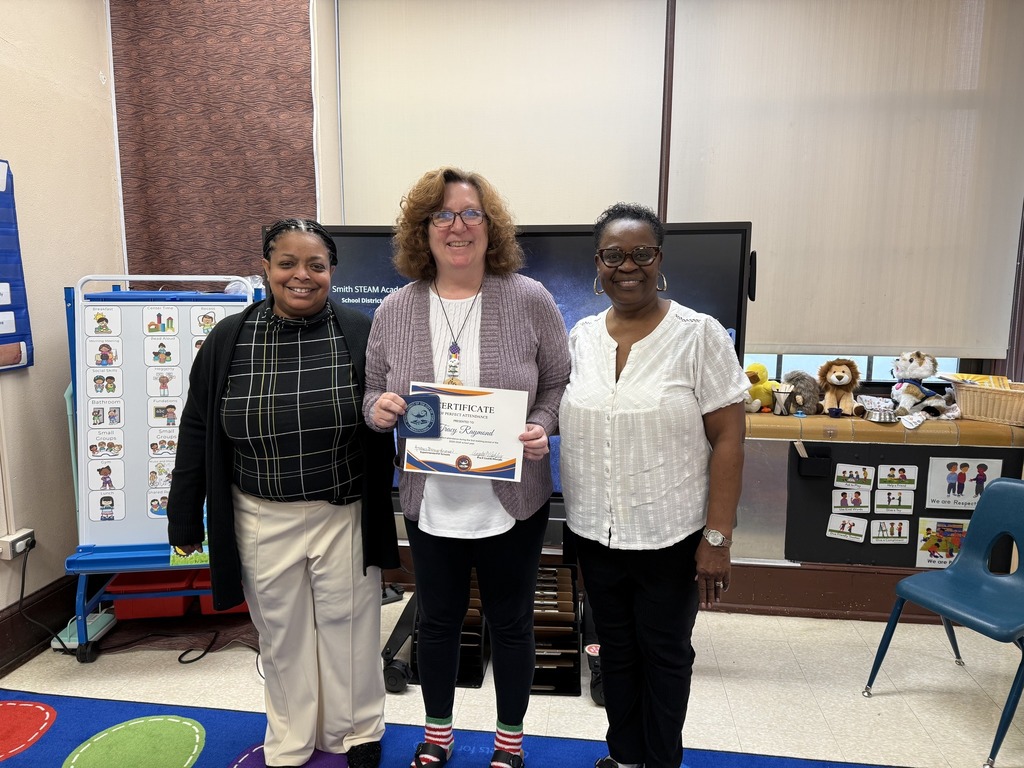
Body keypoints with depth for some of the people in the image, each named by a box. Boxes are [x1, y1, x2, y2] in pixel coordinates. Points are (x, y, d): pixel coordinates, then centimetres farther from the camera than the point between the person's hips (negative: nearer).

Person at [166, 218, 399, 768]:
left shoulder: (360, 334, -8)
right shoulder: (228, 340, -3)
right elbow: (196, 433, 3)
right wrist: (184, 519, 7)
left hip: (345, 516, -1)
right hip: (262, 520, 2)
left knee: (347, 627, 15)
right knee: (282, 633, 19)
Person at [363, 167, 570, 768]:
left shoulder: (530, 300, -8)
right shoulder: (395, 311, -1)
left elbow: (560, 383, -1)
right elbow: (375, 396, 7)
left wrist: (542, 427, -20)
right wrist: (378, 409, -15)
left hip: (512, 503, -1)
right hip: (430, 505, 2)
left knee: (511, 623, 16)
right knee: (437, 621, 20)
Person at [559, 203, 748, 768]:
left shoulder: (699, 335, -10)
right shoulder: (581, 337, 3)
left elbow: (728, 438, -11)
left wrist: (717, 538, -14)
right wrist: (574, 517, 6)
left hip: (670, 535, -4)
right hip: (594, 531, 4)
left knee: (664, 654, 15)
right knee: (615, 649, 21)